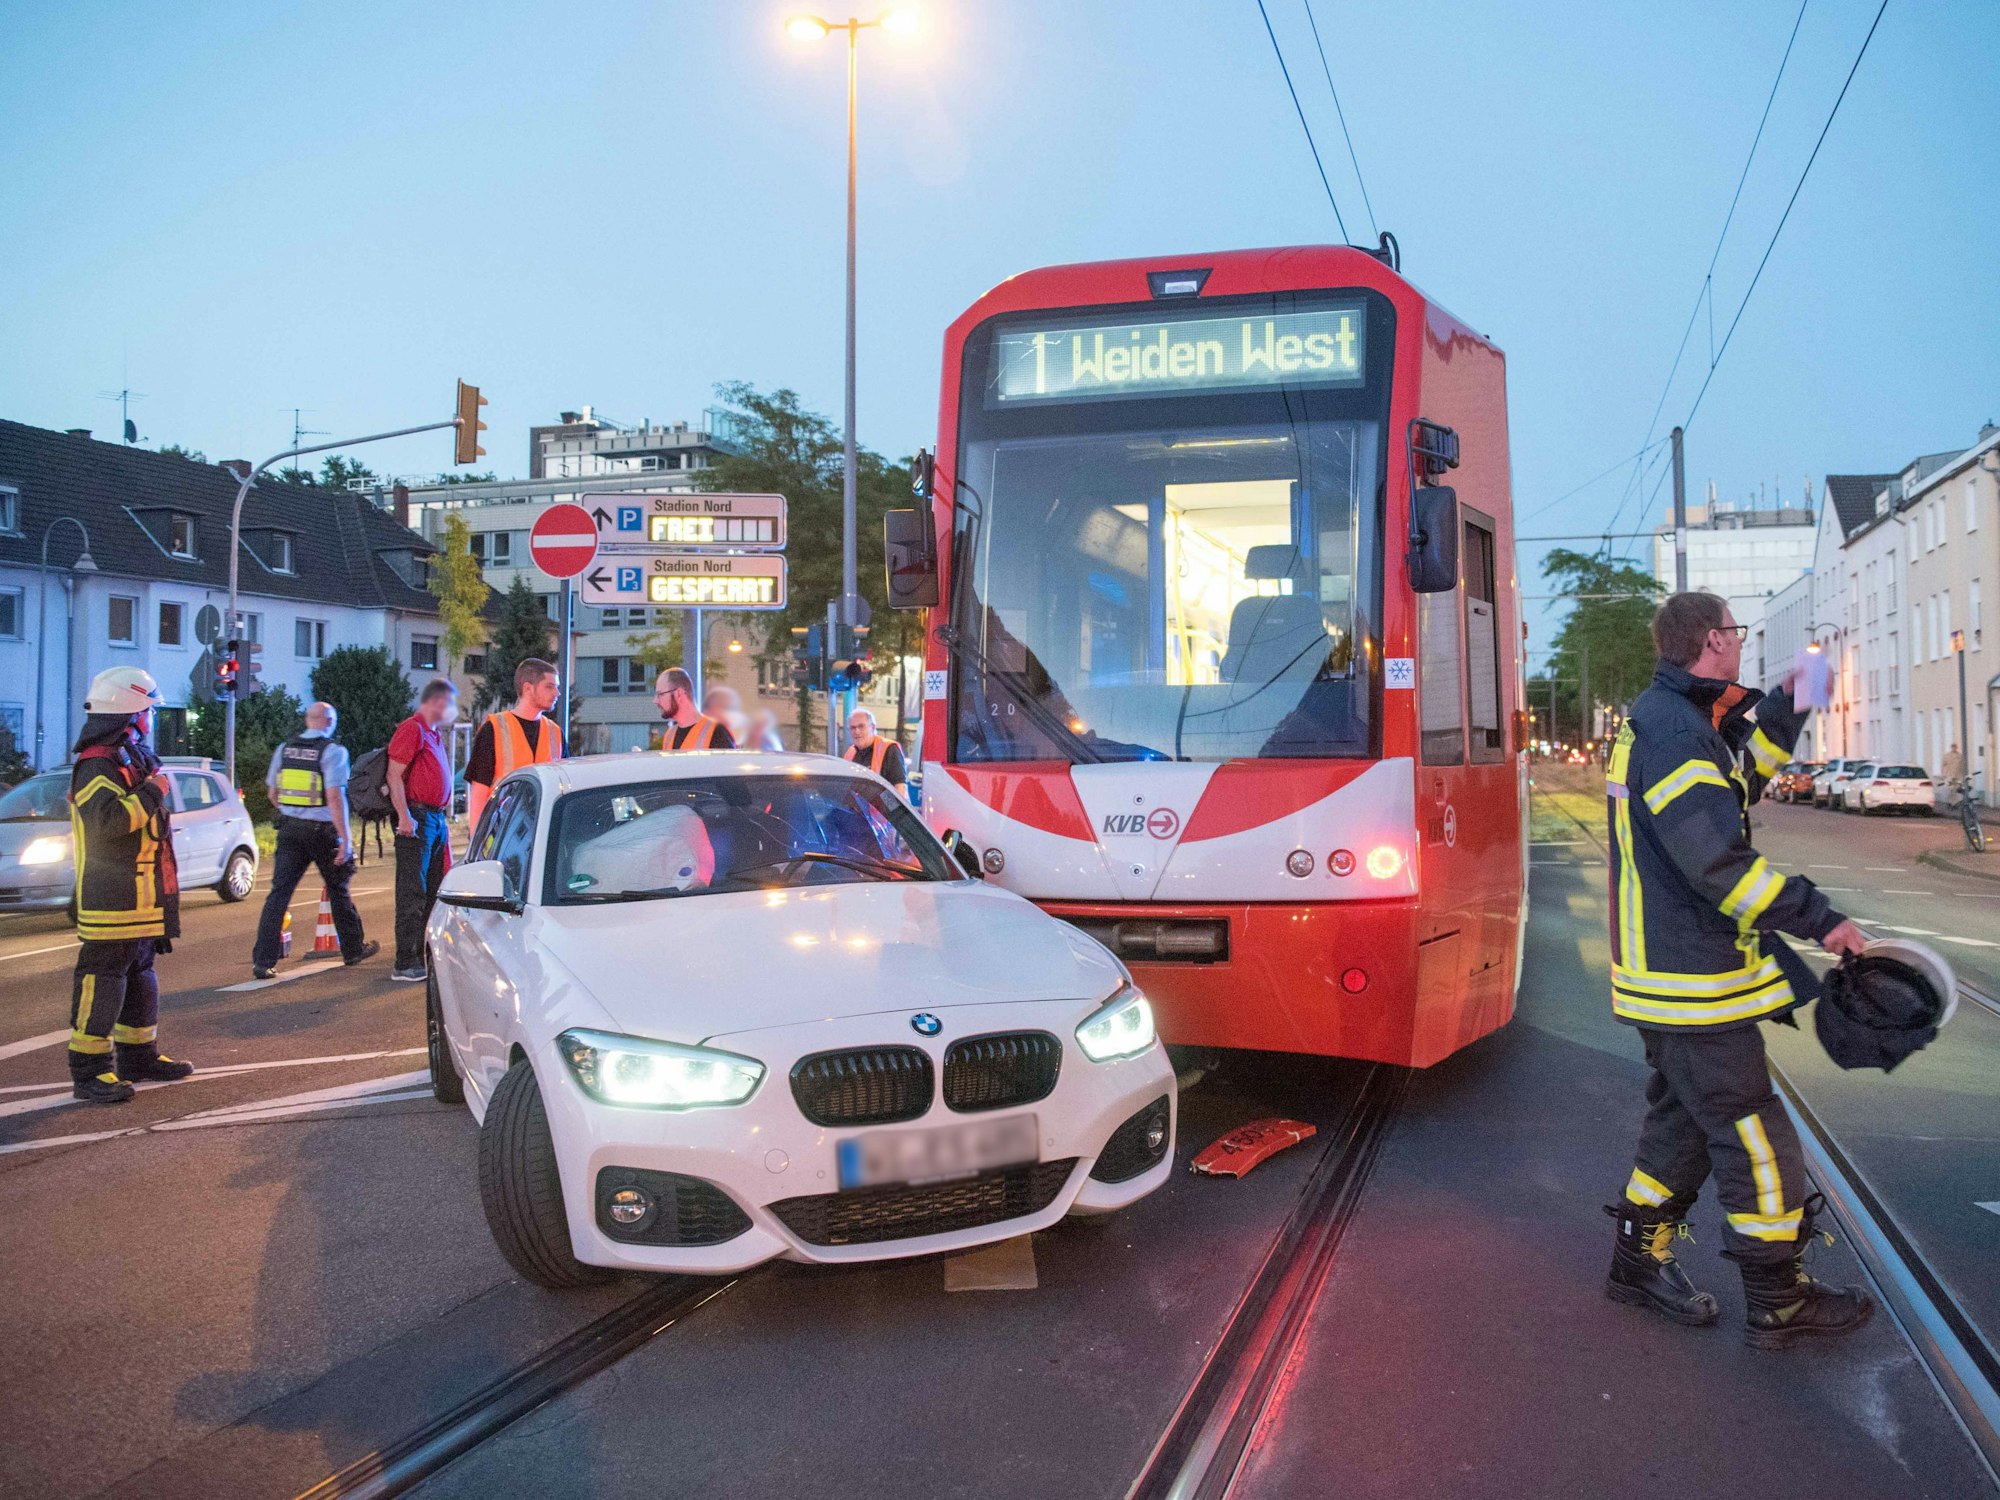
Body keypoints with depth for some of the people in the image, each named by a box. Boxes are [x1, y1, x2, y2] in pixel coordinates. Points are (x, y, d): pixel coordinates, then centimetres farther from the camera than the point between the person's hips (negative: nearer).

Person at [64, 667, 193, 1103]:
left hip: (142, 902, 11)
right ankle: (89, 1071, -5)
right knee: (102, 979, -8)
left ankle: (139, 1056, 28)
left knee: (139, 975, 17)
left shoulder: (132, 761, 16)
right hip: (111, 904, -11)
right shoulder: (97, 767, -16)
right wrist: (150, 792, -25)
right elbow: (107, 819, -31)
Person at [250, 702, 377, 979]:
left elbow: (272, 793, 13)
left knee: (279, 892, 2)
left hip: (289, 828, 4)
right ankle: (353, 950, 25)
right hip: (322, 830, -4)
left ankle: (263, 960, -5)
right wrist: (345, 838, -16)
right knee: (338, 891, 12)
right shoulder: (333, 751, -10)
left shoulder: (284, 749, 7)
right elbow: (335, 797, -18)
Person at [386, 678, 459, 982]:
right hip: (417, 818, -10)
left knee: (432, 891, 13)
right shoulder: (412, 729, -9)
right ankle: (405, 964, -7)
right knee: (412, 892, -9)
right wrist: (404, 816, -22)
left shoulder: (435, 734, 20)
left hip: (437, 818, 10)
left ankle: (425, 955, 20)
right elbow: (394, 775, -16)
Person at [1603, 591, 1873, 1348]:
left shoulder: (1668, 720, 13)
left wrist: (1785, 708, 22)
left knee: (1684, 1118, 19)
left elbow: (1737, 778, 27)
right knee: (1753, 1136, -1)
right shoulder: (1675, 729, -20)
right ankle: (1779, 1303, 10)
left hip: (1669, 972, 11)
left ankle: (1640, 1260, 29)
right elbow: (1717, 860, -26)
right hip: (1693, 977, -11)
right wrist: (1817, 917, -21)